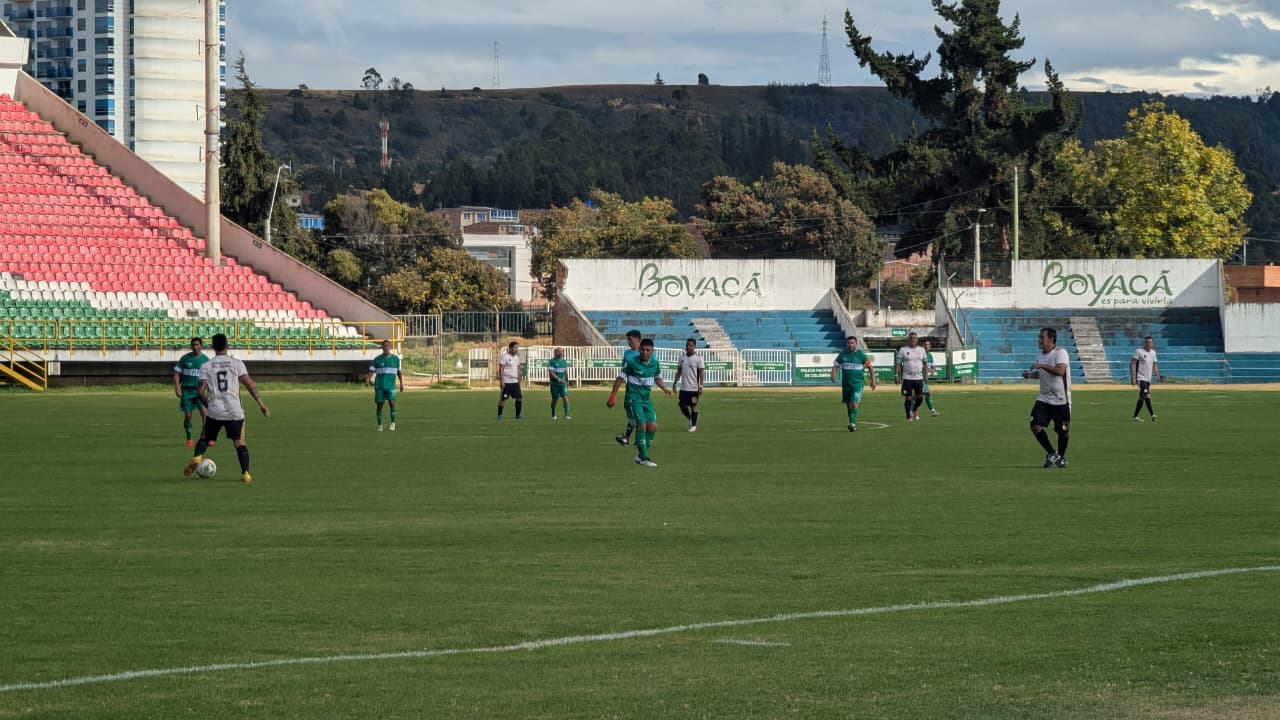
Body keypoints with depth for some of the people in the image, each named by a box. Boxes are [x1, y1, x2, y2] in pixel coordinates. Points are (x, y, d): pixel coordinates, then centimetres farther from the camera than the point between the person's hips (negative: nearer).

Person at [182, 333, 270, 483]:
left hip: (214, 412, 1)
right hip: (234, 412, -1)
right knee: (240, 442, 8)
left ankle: (196, 457, -9)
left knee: (204, 439, 18)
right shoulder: (236, 363, 3)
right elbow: (250, 384, -4)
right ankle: (245, 473, -5)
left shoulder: (206, 366, 5)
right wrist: (261, 404, -1)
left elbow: (201, 391, -1)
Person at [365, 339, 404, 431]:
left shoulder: (395, 358, 7)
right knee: (379, 405, 0)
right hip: (379, 385, 0)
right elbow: (372, 371, -1)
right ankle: (380, 425, 14)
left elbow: (398, 372, 15)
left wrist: (401, 383, 12)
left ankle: (393, 423, -6)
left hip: (390, 385, 0)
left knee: (392, 402, -19)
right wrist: (368, 379, -20)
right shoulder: (377, 359, 4)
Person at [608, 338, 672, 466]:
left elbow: (657, 378, 20)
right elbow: (620, 378, -6)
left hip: (646, 399, 6)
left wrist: (664, 388, 1)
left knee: (653, 426, -1)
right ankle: (644, 458, -10)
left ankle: (641, 456, 12)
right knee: (642, 425, -16)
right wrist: (613, 396, -4)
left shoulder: (655, 363, 2)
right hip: (633, 399, -6)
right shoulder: (632, 362, -14)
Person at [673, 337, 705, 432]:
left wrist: (701, 386, -14)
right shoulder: (682, 357, 8)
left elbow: (701, 373, -8)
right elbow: (679, 371, 16)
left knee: (693, 406, 1)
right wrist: (675, 382, 10)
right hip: (683, 387, 5)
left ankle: (694, 425, 12)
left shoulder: (698, 358, -7)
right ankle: (690, 419, 31)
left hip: (694, 388, -5)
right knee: (682, 406, 5)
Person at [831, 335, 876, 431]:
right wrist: (833, 374, -11)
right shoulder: (842, 355, 6)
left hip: (857, 383, -4)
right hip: (846, 383, 4)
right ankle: (852, 424, 21)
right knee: (848, 404, 9)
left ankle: (853, 424, -19)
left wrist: (873, 380, -1)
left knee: (854, 403, -18)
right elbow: (835, 366, 10)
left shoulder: (861, 354, -3)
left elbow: (870, 367, 3)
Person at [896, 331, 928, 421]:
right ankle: (909, 416, 8)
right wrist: (896, 375, -11)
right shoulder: (903, 350, 0)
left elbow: (925, 362, 18)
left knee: (920, 397, -3)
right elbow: (898, 363, -1)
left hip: (919, 377, 2)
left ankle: (915, 409, 26)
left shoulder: (921, 350, 9)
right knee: (908, 398, -3)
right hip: (907, 378, -2)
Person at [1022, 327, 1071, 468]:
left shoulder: (1060, 353, -13)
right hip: (1044, 398, 6)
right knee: (1035, 426, -11)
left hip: (1061, 400, -6)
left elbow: (1060, 371, -29)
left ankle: (1061, 457, 29)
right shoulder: (1040, 356, 8)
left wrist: (1042, 366, -27)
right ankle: (1051, 454, 6)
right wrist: (1030, 375, 5)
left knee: (1063, 431, 4)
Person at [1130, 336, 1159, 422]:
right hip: (1141, 378, -7)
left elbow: (1154, 364, 21)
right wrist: (1133, 378, -17)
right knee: (1147, 396, -20)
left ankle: (1135, 416, 18)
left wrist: (1157, 374, 3)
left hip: (1148, 379, 7)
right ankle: (1152, 415, -25)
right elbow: (1132, 364, -10)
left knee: (1142, 398, 11)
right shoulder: (1139, 351, -9)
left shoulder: (1153, 352, 12)